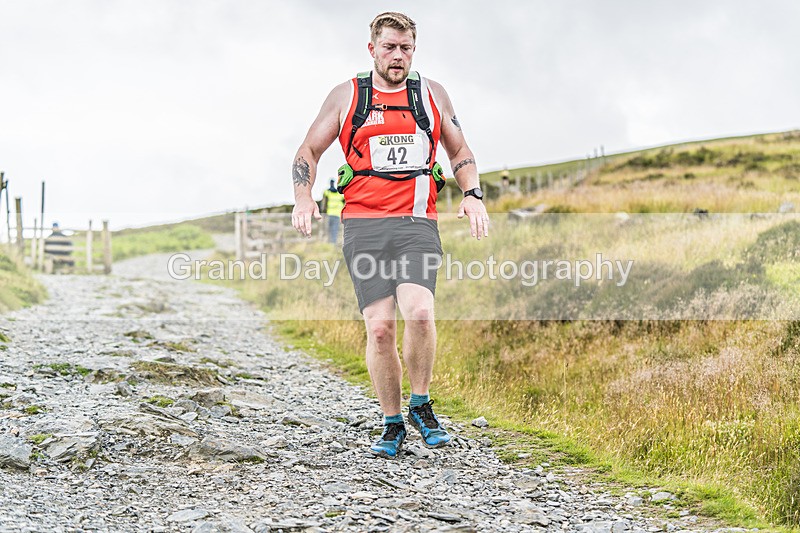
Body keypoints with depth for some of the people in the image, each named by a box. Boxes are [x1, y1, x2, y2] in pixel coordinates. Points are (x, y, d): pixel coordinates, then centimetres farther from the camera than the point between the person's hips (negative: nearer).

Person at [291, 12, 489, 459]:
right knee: (380, 327, -9)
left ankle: (421, 406, -1)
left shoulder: (433, 94, 14)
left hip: (418, 224, 0)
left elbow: (460, 150, 24)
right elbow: (309, 151, 14)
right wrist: (304, 197, -3)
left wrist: (472, 194, 7)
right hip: (365, 225, 0)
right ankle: (393, 424, 8)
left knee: (418, 311, -23)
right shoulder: (346, 95, 10)